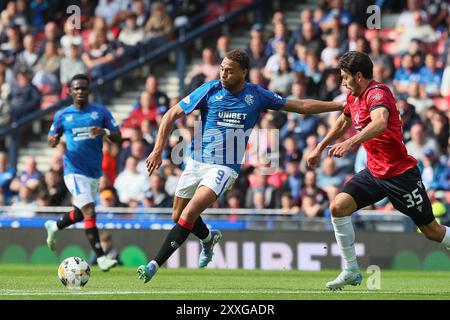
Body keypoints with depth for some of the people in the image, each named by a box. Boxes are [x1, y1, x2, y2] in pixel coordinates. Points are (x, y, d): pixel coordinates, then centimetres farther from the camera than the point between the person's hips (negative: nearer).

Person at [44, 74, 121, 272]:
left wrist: (105, 132, -20)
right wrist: (53, 141, -13)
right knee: (89, 212, -18)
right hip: (74, 171, -4)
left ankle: (54, 227, 49)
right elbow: (52, 139, 11)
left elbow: (118, 137, 1)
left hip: (95, 172, 4)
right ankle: (100, 257, -19)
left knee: (81, 214, 19)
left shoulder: (101, 112, 3)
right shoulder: (62, 115, 2)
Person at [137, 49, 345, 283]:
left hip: (225, 166, -3)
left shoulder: (257, 95, -2)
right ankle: (208, 238, 46)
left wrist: (340, 105, 5)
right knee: (179, 216, 13)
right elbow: (172, 115, 0)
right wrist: (158, 149, -9)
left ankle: (154, 265, -19)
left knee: (189, 214, -21)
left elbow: (301, 106, 8)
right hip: (197, 161, 3)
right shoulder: (210, 90, -4)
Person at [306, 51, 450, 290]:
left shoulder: (377, 93, -20)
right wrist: (320, 147, 35)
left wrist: (350, 143, -53)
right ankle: (351, 271, 0)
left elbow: (380, 123, -41)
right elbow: (343, 123, 30)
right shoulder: (354, 98, 8)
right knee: (338, 207, -9)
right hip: (373, 171, 8)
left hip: (400, 172, -8)